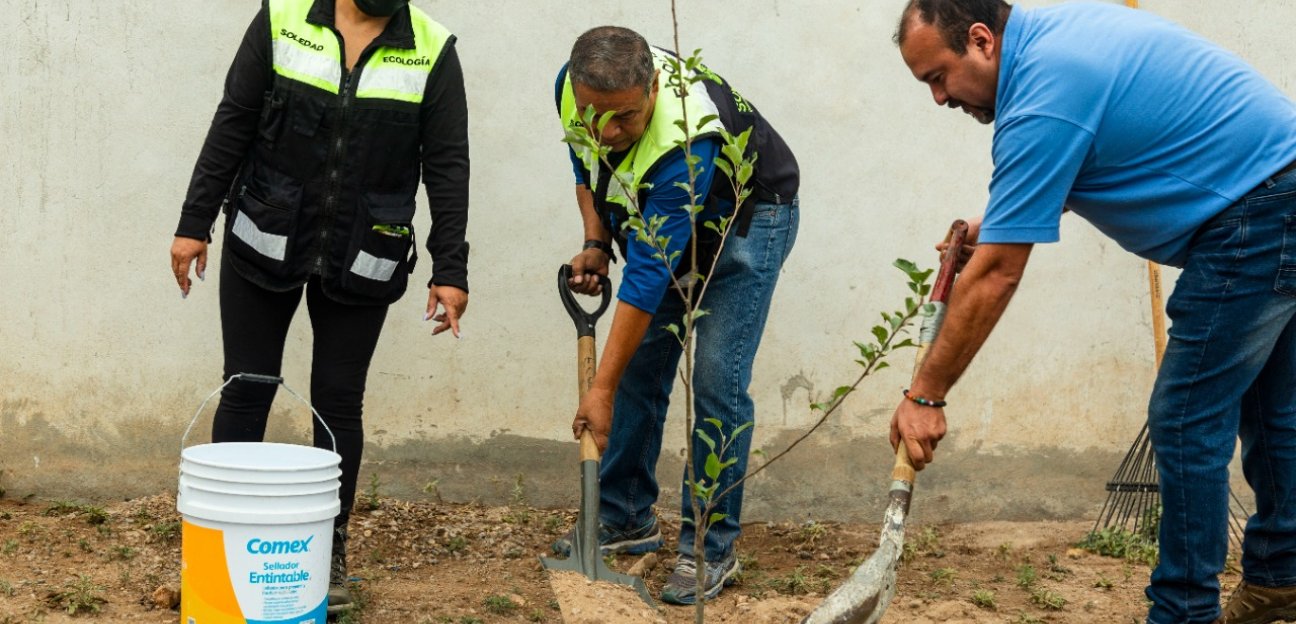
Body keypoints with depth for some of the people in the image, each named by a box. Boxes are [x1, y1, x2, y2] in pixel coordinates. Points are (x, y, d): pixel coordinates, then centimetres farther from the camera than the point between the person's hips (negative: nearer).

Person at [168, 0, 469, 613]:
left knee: (339, 401, 6)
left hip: (361, 262, 0)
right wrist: (194, 224, -3)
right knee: (245, 392, 6)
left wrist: (450, 271, -8)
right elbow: (232, 127, -2)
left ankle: (330, 550, 19)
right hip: (264, 246, 0)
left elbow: (447, 166, -5)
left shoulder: (434, 51, -5)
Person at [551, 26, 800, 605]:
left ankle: (710, 549, -3)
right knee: (639, 366, 6)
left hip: (746, 222, -7)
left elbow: (647, 275, -40)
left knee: (716, 383, -14)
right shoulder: (571, 88, -21)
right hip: (662, 222, 7)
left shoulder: (684, 140, -42)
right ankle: (626, 519, 19)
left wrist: (602, 391, -38)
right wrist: (594, 243, -10)